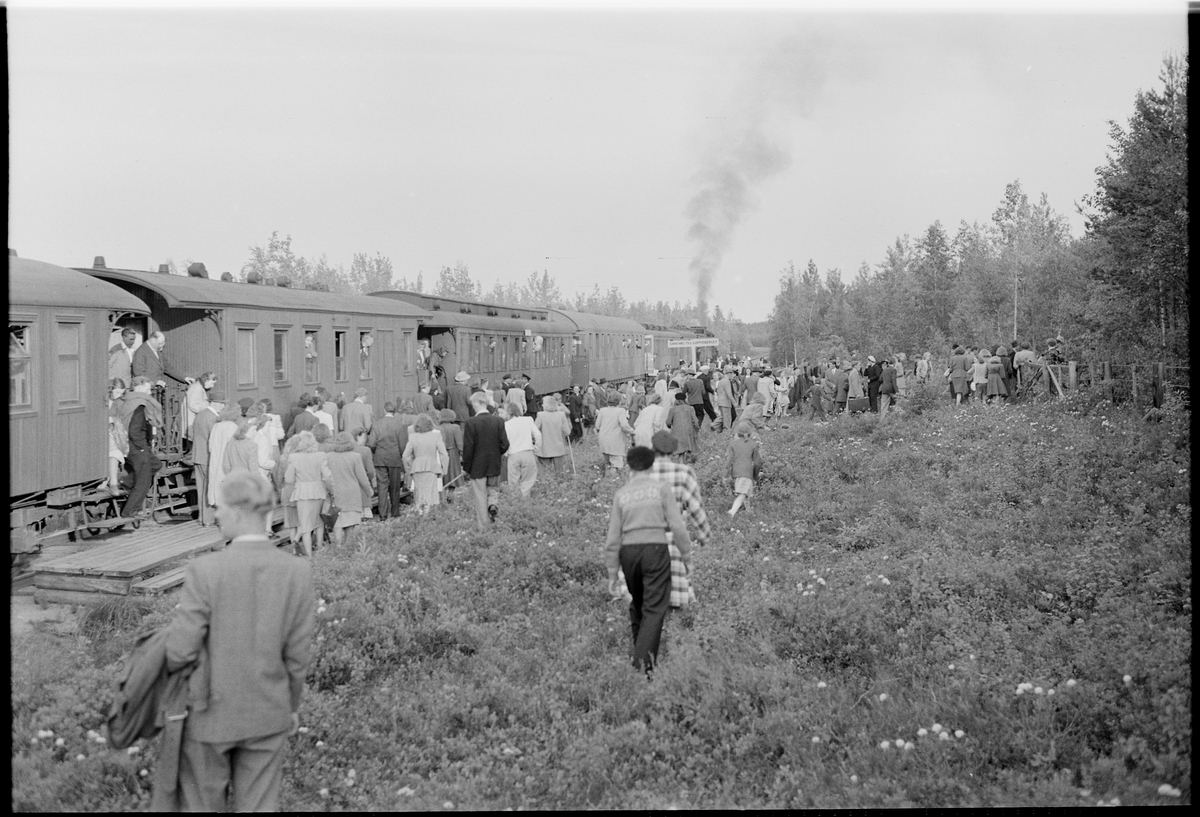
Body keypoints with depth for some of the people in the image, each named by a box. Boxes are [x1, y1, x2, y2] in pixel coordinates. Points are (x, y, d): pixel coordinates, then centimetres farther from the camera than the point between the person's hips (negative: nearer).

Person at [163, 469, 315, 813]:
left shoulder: (205, 570, -20)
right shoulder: (298, 572, -11)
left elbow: (181, 649, -16)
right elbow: (298, 655, -4)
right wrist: (292, 704, 12)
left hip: (211, 714, -2)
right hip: (269, 714, 2)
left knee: (202, 803, 17)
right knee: (259, 804, 16)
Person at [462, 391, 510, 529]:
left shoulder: (471, 423, -14)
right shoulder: (498, 421, -4)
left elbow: (468, 448, -12)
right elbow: (504, 444, -4)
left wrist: (466, 468, -2)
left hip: (477, 467, -3)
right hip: (495, 466, 3)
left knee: (480, 496, 6)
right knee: (494, 490, 22)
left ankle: (482, 527, 8)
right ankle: (493, 505, -8)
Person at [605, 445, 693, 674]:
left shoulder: (621, 494, 5)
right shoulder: (661, 488, -2)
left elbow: (613, 537, 4)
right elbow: (677, 526, -7)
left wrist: (612, 573, 10)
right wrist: (687, 556, 4)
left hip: (628, 552, 3)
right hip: (656, 548, -3)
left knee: (637, 601, 23)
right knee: (655, 607, -2)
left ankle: (639, 646, 38)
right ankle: (644, 659, -14)